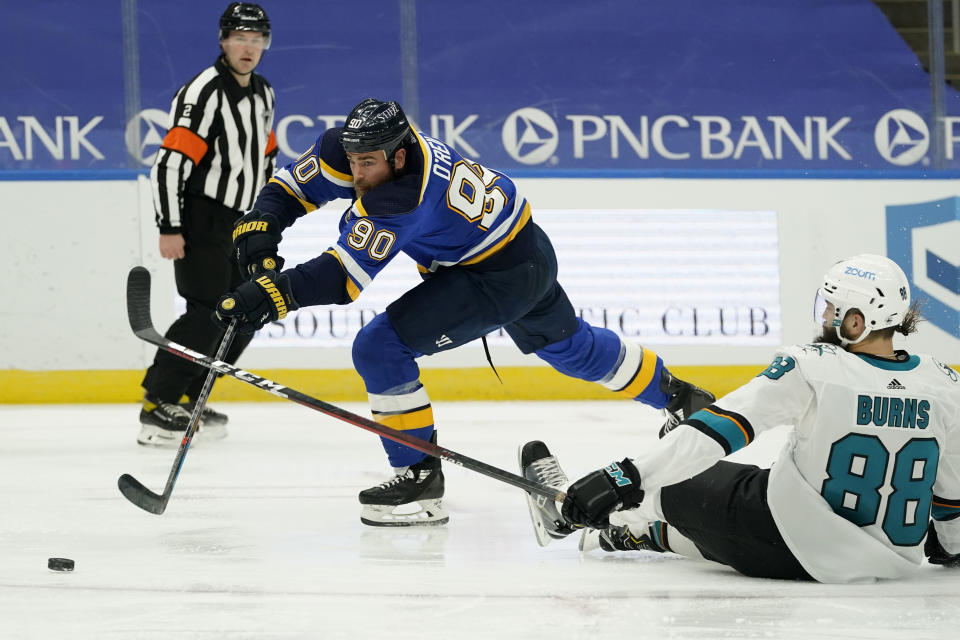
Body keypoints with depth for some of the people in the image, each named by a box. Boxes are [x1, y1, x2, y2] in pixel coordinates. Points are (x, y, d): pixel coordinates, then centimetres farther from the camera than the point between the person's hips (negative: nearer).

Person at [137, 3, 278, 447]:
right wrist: (169, 229, -25)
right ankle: (156, 408, -12)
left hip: (239, 226, 9)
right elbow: (170, 162, -22)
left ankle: (187, 400, 17)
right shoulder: (205, 93, -17)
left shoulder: (263, 93, 11)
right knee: (208, 314, -16)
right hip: (201, 223, -9)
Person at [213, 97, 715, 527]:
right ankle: (677, 397, 52)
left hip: (504, 276, -10)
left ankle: (420, 479, -9)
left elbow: (349, 275, -43)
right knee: (571, 347, 33)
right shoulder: (363, 147, -11)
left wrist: (278, 293, -52)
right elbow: (302, 180, -2)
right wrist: (261, 222, -17)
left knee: (379, 349, -17)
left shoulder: (403, 201, -34)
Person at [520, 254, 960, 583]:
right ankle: (634, 530, 54)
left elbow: (723, 427, -21)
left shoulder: (810, 367, -17)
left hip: (796, 546, -5)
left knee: (692, 482, 20)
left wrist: (625, 477, -21)